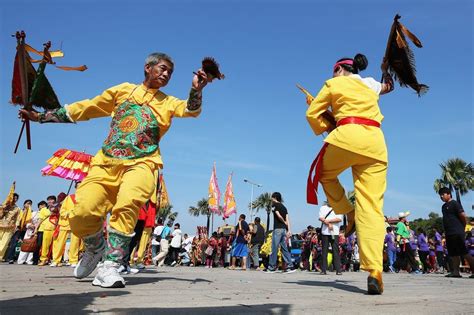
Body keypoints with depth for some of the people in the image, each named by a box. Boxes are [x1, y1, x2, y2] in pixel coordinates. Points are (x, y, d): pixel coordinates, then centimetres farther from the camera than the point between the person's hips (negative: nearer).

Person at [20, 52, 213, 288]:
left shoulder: (168, 102, 17)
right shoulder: (123, 90, 20)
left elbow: (191, 110, -2)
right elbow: (84, 109, 24)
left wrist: (196, 89, -23)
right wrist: (41, 117, 25)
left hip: (141, 164, -2)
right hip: (106, 162, 2)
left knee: (127, 204, -32)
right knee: (81, 214, -13)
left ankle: (110, 267, -23)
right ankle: (96, 248, 19)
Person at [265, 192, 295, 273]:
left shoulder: (274, 205, -4)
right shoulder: (283, 207, 18)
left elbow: (278, 215, -16)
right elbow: (287, 219, 10)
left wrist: (284, 222, 1)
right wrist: (289, 230, 4)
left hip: (277, 228, -8)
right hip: (284, 229, 8)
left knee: (274, 248, -3)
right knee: (284, 248, 9)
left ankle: (271, 267, 2)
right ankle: (290, 266, 5)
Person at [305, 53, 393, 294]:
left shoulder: (334, 83, 16)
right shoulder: (372, 85, 29)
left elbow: (312, 114, 12)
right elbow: (388, 87, 53)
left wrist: (326, 129, 26)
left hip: (347, 136, -4)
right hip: (376, 141, 4)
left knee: (325, 174, 27)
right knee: (372, 207, -6)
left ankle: (348, 214, 16)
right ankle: (374, 271, -17)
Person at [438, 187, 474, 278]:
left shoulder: (454, 203, -6)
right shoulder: (444, 206, 19)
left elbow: (463, 216, -11)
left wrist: (462, 227, -1)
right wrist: (446, 231, 14)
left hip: (457, 233, -9)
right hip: (449, 233, 9)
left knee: (464, 252, -9)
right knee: (453, 254, 7)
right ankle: (455, 271, 9)